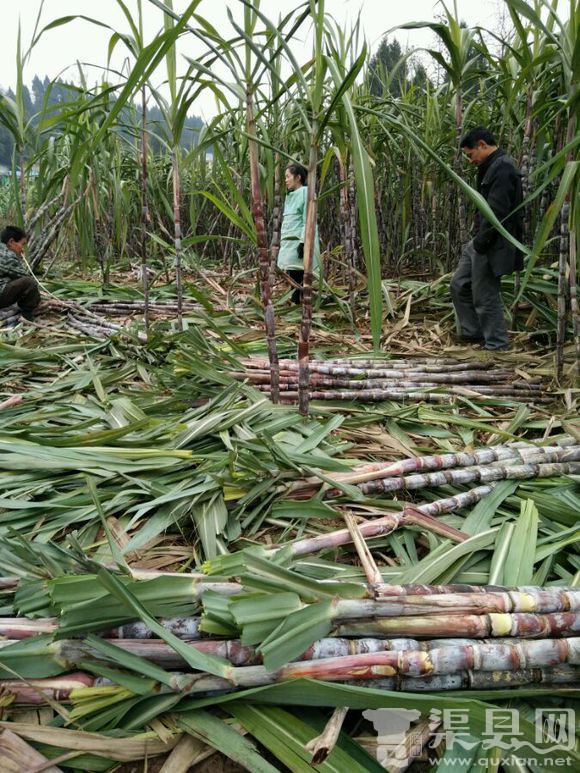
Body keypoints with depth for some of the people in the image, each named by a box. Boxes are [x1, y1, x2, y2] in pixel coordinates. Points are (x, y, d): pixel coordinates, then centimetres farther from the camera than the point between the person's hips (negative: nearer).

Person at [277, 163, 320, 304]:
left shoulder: (305, 192, -5)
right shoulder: (290, 196, 20)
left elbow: (308, 220, -12)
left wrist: (303, 242, -19)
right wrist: (282, 243, 21)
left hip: (299, 241, -8)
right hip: (288, 242, 8)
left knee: (297, 278, -12)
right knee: (292, 277, 4)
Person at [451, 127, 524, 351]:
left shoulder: (503, 167, -15)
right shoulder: (493, 167, 16)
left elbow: (497, 212, -23)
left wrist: (481, 242, -19)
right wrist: (477, 241, 11)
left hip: (492, 246, -10)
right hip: (481, 242, 10)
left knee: (485, 297, -3)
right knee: (459, 286, 15)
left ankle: (497, 346, 9)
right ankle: (473, 332, 25)